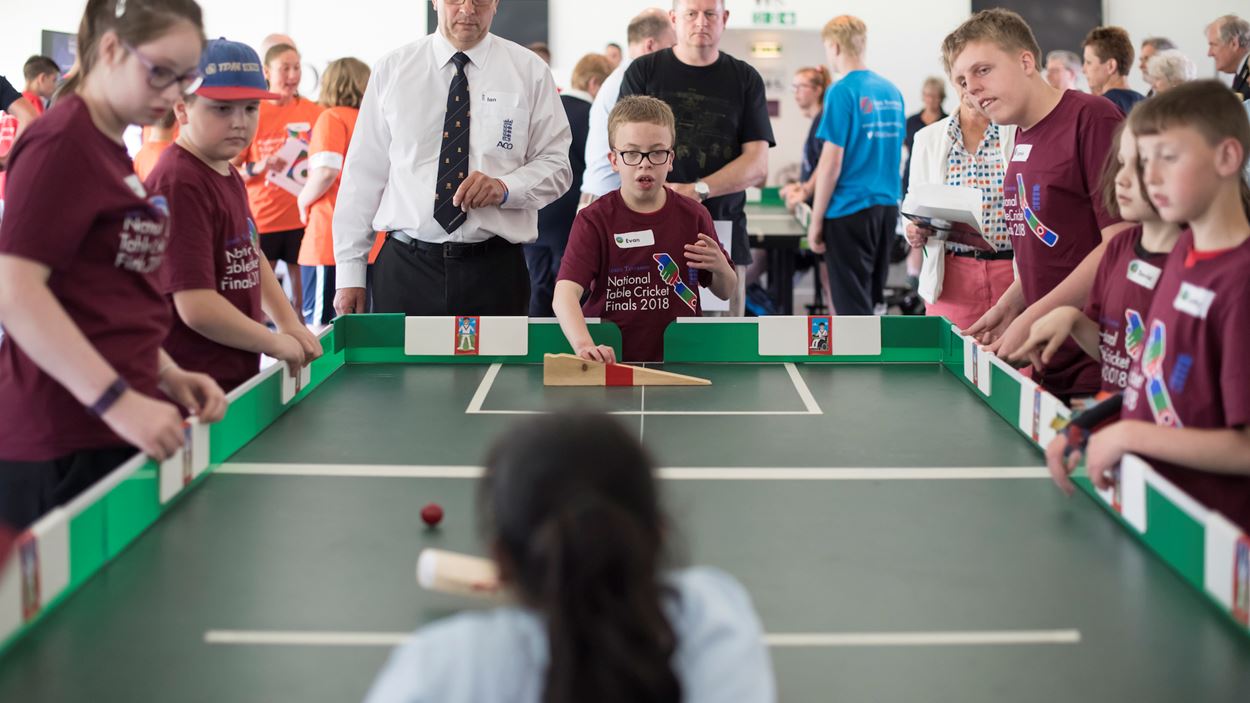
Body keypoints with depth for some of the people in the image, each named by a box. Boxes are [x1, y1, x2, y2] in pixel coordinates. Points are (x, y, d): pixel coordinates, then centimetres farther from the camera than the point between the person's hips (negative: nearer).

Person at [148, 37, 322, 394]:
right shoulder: (180, 185, -20)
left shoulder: (230, 176, 11)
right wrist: (275, 342, -11)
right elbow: (196, 307, -24)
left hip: (237, 375, 9)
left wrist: (290, 324, 10)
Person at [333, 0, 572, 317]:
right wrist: (349, 272, 3)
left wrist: (504, 187, -14)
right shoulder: (392, 70, 7)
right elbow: (363, 174, 6)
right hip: (404, 267, 0)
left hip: (495, 270, 0)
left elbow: (556, 164, 7)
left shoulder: (530, 71, 6)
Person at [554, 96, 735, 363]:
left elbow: (725, 292, 18)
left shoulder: (693, 216, 6)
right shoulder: (594, 220, -3)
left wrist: (720, 268, -6)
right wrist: (583, 344, -35)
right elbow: (566, 292, -17)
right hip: (611, 360, -3)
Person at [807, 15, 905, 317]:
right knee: (874, 298, 16)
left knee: (853, 304, -2)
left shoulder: (842, 92, -12)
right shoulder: (891, 91, 9)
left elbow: (832, 162, -15)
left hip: (850, 210, -7)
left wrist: (816, 220, -9)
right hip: (887, 206, 7)